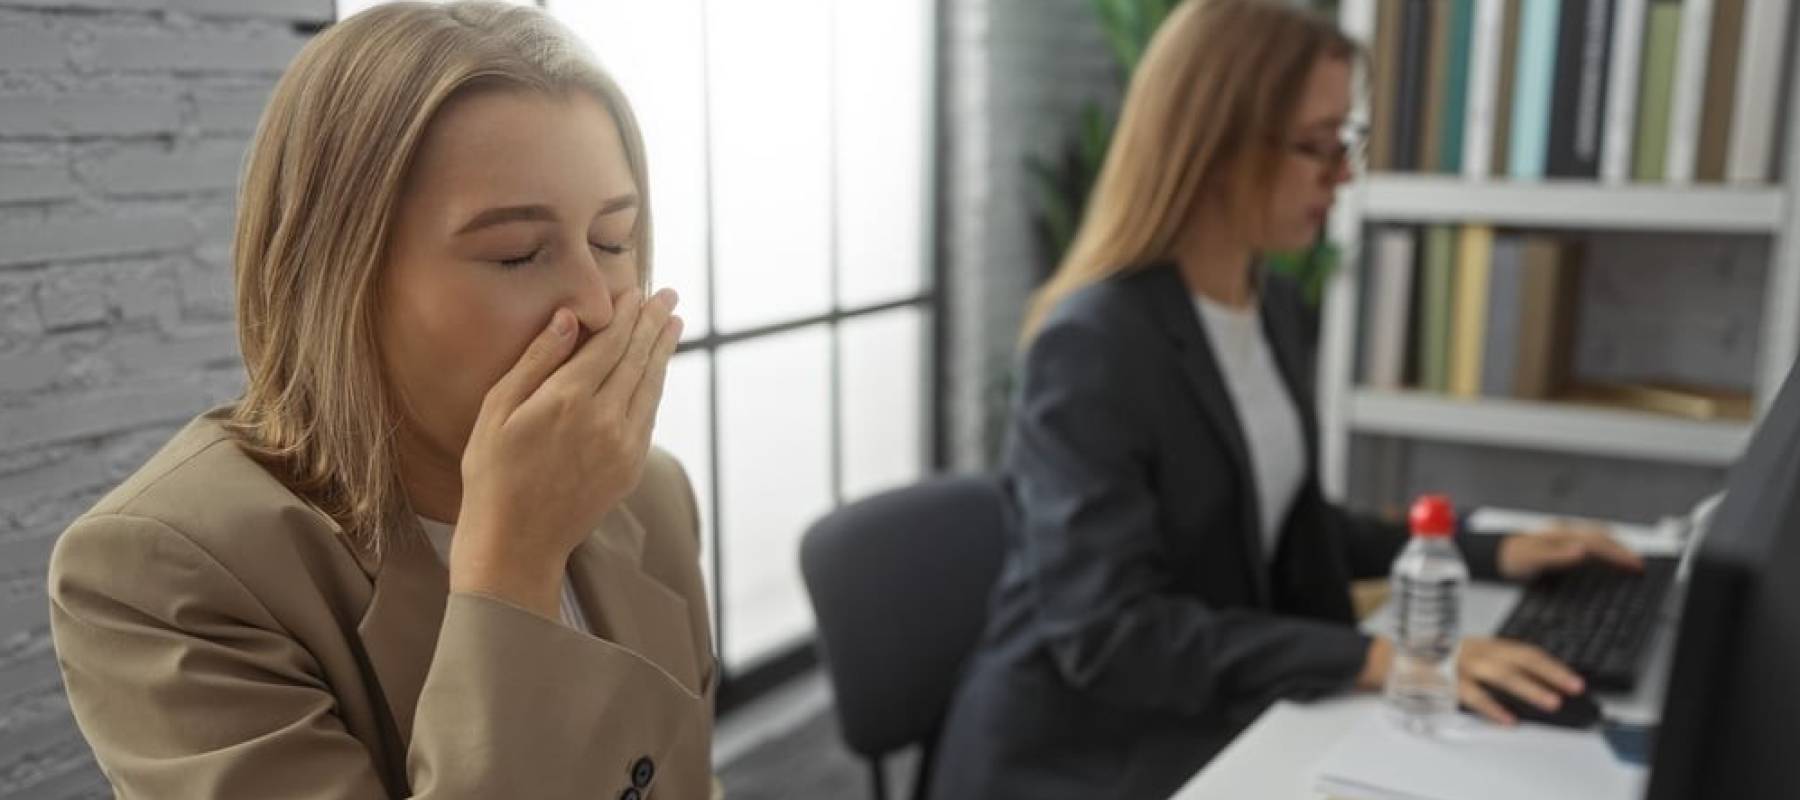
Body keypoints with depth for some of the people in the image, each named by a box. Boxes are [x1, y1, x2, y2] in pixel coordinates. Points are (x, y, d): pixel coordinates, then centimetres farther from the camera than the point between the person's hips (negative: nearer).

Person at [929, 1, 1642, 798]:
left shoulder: (1277, 305, 4)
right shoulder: (1093, 345, -22)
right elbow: (1108, 634, -27)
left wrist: (1491, 554, 7)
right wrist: (1375, 659, -31)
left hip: (1215, 726, 7)